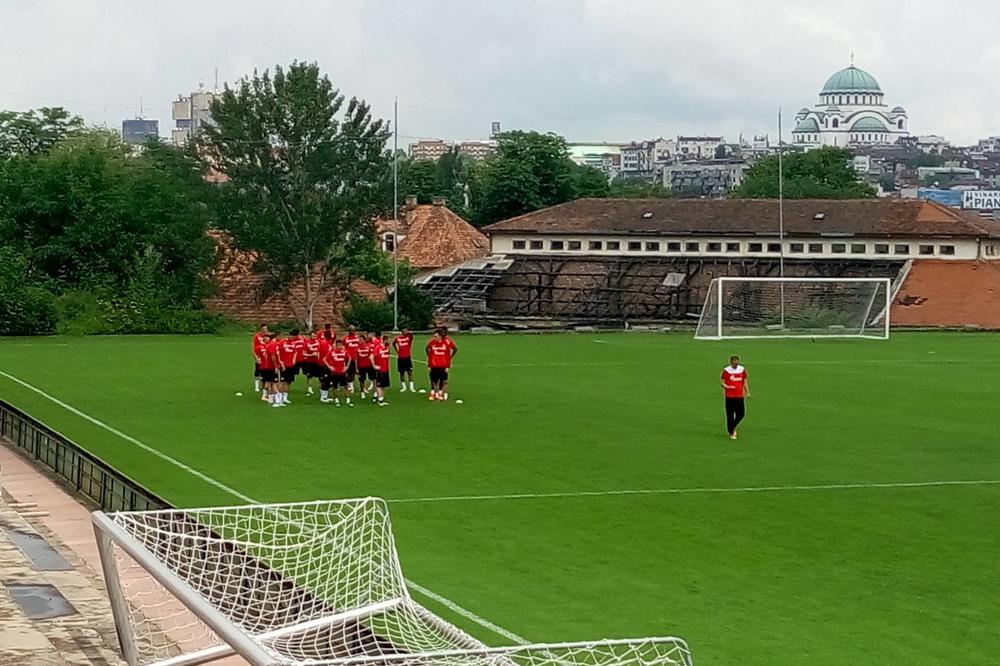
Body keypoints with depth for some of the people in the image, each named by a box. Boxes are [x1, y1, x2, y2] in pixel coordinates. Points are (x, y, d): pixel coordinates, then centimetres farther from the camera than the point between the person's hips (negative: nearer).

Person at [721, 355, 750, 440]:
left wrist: (747, 392, 7)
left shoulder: (742, 369, 7)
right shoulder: (726, 371, -6)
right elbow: (722, 383, -4)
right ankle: (731, 433, 9)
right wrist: (727, 387, -25)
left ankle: (733, 427, 30)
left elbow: (744, 381, 15)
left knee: (741, 414, 4)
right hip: (729, 397, -4)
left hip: (740, 396, 4)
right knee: (730, 415, -2)